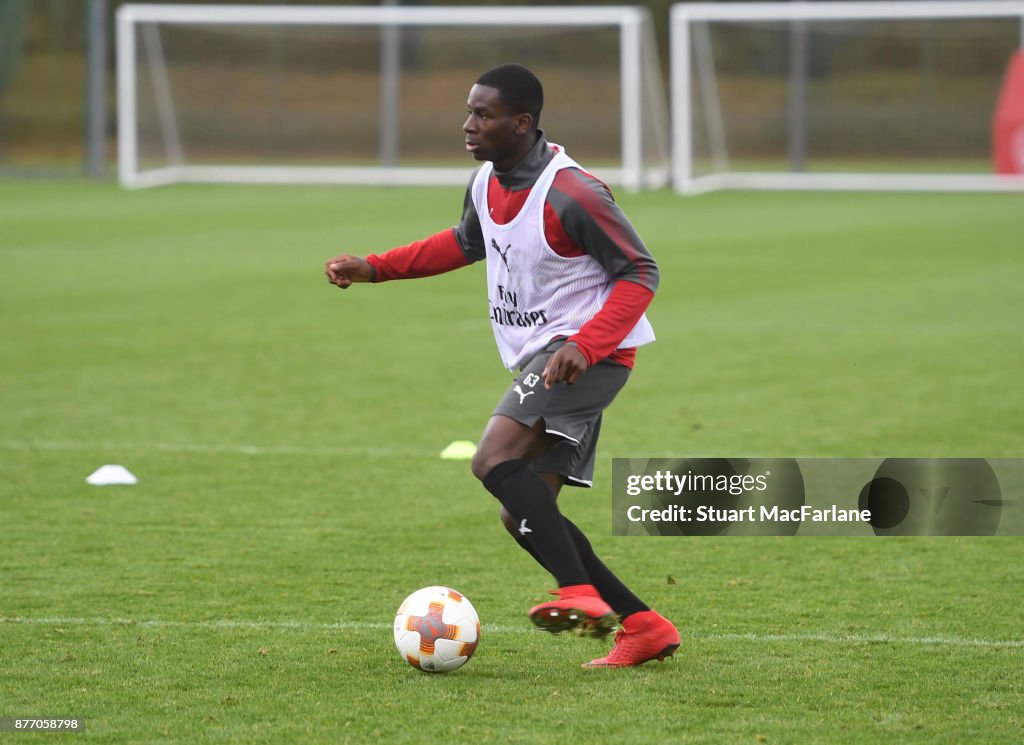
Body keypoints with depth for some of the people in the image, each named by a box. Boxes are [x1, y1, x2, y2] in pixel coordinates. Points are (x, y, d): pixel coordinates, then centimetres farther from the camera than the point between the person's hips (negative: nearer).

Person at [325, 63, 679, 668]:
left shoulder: (571, 193, -20)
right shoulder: (487, 184, 6)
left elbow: (640, 274, -16)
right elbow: (467, 243, 28)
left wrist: (585, 345, -28)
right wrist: (373, 268, 19)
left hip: (590, 354, -9)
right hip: (540, 357, 9)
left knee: (496, 459, -27)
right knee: (525, 517, 5)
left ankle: (581, 594, -33)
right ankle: (645, 627, 8)